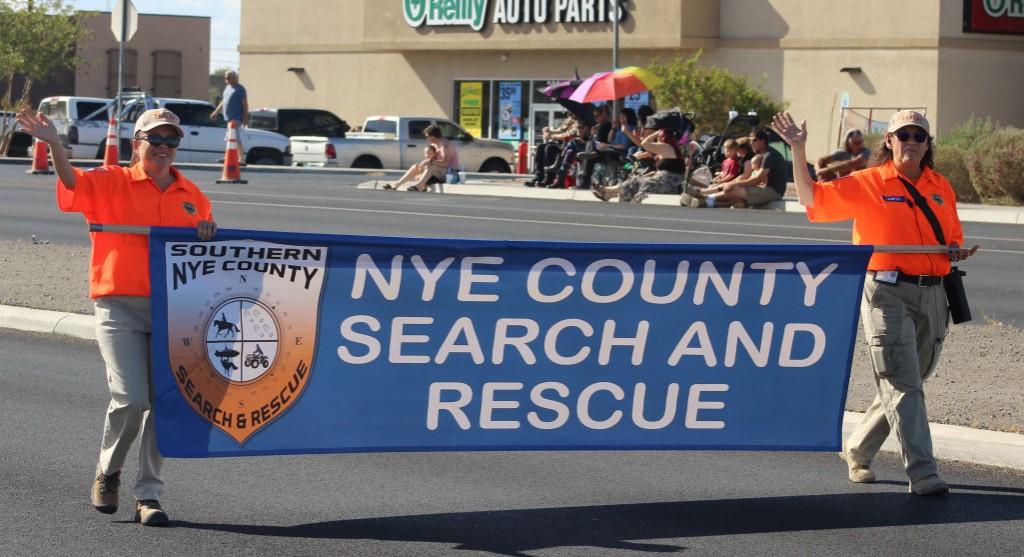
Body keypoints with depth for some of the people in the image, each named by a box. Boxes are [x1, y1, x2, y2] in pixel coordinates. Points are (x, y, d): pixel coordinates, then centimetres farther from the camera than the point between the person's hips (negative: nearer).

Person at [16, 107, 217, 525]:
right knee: (130, 399, -13)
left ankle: (148, 496, 11)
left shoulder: (192, 196, 13)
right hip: (120, 306, -4)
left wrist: (208, 233, -1)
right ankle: (107, 472, 15)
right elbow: (72, 181, -16)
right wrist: (53, 144, -34)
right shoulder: (112, 183, 2)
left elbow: (207, 249, 23)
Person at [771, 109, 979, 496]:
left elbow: (953, 240, 22)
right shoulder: (867, 184, -1)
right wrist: (798, 150, -14)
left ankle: (857, 451, 33)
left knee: (906, 384, 14)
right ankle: (922, 473, -15)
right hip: (887, 293, -6)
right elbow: (812, 197, -4)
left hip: (932, 294, 6)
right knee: (902, 385, -11)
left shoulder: (941, 188, 13)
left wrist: (958, 251, -1)